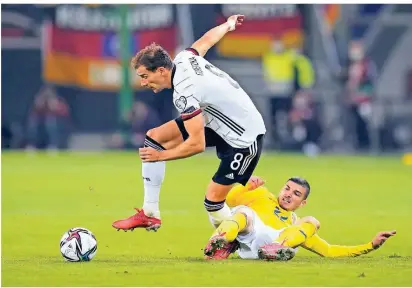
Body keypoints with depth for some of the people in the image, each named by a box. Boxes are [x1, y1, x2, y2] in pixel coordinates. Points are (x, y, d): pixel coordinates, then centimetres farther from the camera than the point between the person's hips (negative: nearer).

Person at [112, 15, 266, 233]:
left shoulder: (184, 94, -32)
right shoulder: (183, 58, -8)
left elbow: (197, 145, -31)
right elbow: (207, 39, 14)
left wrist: (161, 155, -17)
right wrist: (228, 25, 36)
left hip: (245, 138, -10)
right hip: (217, 122, 10)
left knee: (213, 200, -14)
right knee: (153, 137, 1)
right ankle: (149, 214, 3)